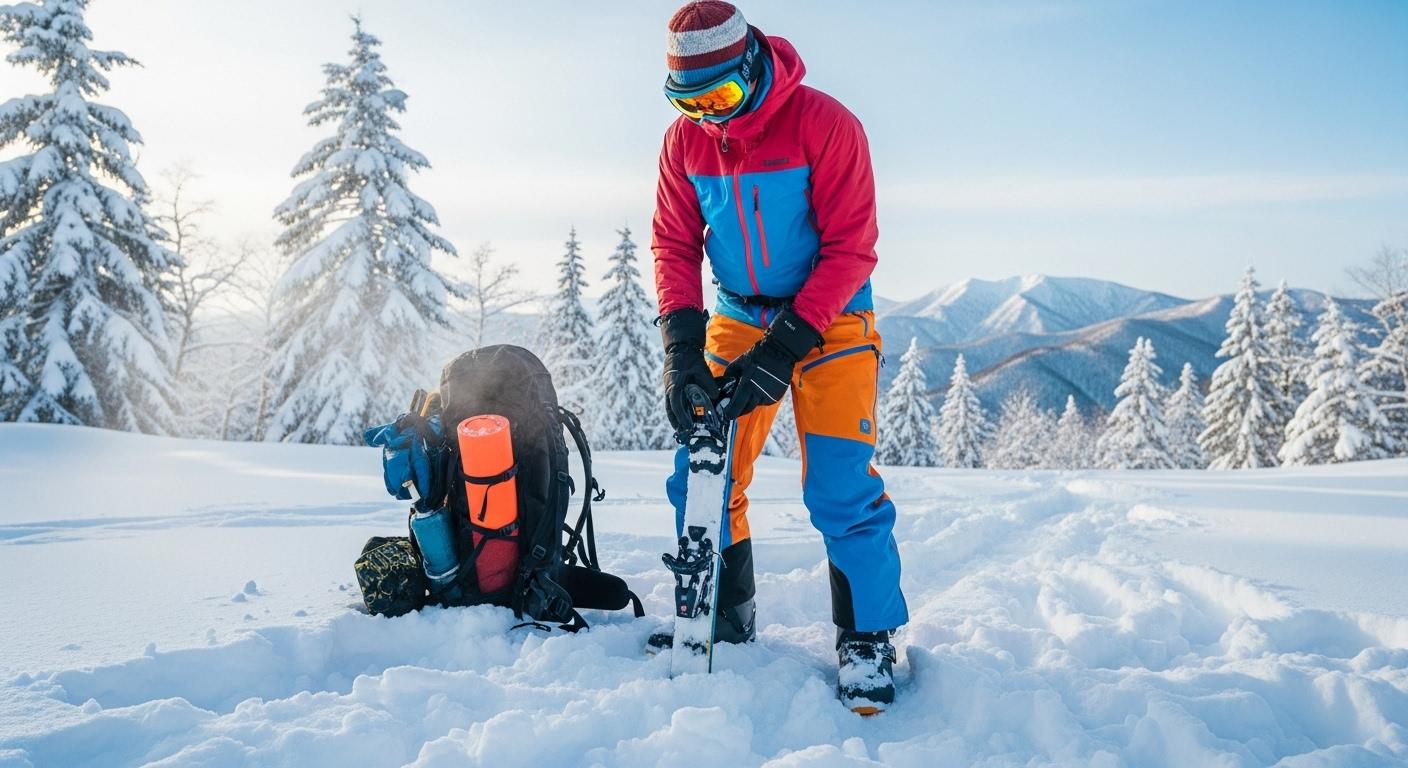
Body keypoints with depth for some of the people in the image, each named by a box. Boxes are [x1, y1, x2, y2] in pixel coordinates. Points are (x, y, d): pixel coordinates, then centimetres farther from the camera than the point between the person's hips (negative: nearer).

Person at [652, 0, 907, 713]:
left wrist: (784, 348, -23)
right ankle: (723, 620, 20)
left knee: (841, 487, -10)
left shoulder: (824, 124, -17)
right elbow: (673, 245, 0)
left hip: (829, 319, -4)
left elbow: (850, 248, -18)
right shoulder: (684, 139, -3)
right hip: (736, 317, 4)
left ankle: (866, 639, 9)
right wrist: (682, 345, -15)